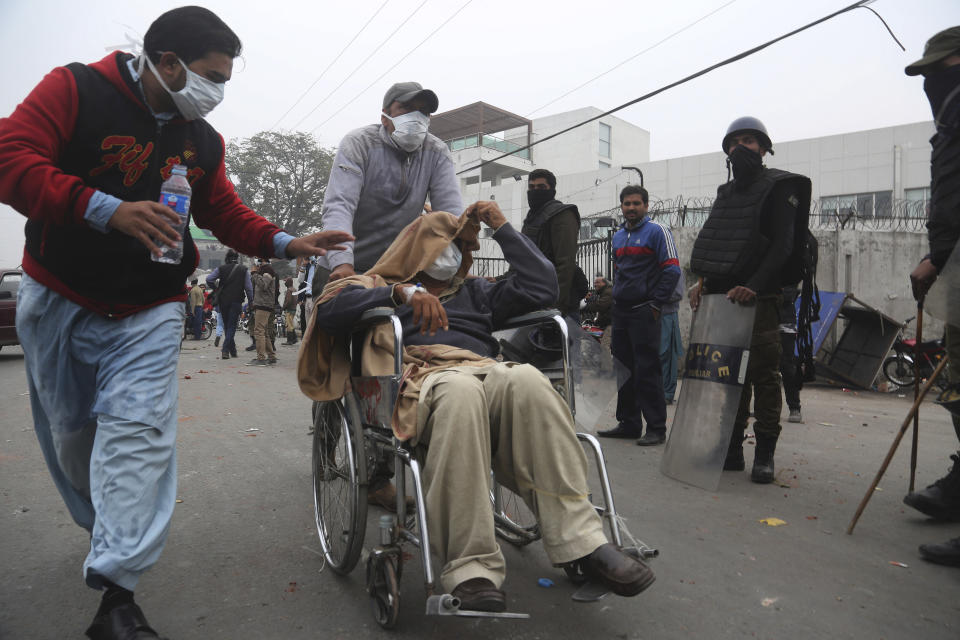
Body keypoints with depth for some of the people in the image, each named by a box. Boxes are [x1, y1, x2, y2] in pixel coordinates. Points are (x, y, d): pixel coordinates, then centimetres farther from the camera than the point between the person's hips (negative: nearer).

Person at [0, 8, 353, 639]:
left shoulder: (202, 140, 6)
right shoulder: (77, 89, -7)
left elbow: (227, 214, 10)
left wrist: (285, 243, -7)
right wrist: (108, 209, -32)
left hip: (149, 312, 1)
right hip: (58, 302, -1)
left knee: (137, 432, -14)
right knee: (70, 433, 12)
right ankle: (113, 534, 37)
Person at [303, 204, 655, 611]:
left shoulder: (475, 292, 37)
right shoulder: (382, 285, 28)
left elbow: (542, 287, 25)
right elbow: (330, 310, 6)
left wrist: (502, 228, 29)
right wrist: (402, 292, -8)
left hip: (486, 373, 3)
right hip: (422, 377, -2)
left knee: (527, 379, -34)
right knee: (460, 388, -40)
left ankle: (581, 541, -35)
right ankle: (471, 569, -39)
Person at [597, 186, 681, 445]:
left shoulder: (657, 231, -4)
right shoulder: (618, 236, 17)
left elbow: (672, 270, -10)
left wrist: (655, 304, -13)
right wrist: (615, 294, 15)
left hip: (644, 312, -7)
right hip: (621, 311, 7)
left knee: (647, 370, -6)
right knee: (623, 369, 10)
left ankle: (656, 428, 2)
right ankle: (629, 423, 21)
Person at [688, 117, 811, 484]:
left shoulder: (779, 188, 2)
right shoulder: (725, 193, 22)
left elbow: (782, 245, -10)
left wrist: (753, 286, -22)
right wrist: (703, 282, 6)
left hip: (759, 298, -5)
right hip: (720, 297, 6)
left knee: (763, 374, -5)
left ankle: (765, 454, 3)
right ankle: (732, 449, 11)